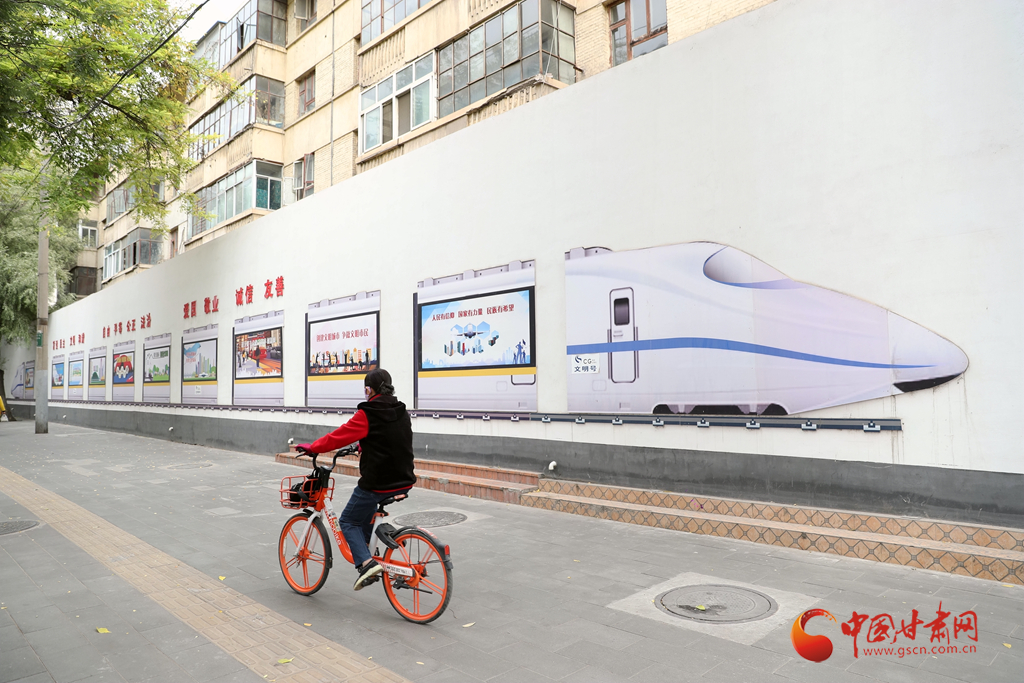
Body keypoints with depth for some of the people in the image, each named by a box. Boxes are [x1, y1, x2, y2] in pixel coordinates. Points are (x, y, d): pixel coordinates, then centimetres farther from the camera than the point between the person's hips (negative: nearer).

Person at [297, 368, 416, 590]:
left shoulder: (367, 415, -14)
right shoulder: (402, 412, 7)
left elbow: (338, 436, -8)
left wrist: (312, 447, 7)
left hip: (378, 484, -7)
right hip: (403, 482, 7)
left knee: (348, 521, 12)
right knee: (368, 507, 34)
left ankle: (366, 563, -5)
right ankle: (365, 547, 32)